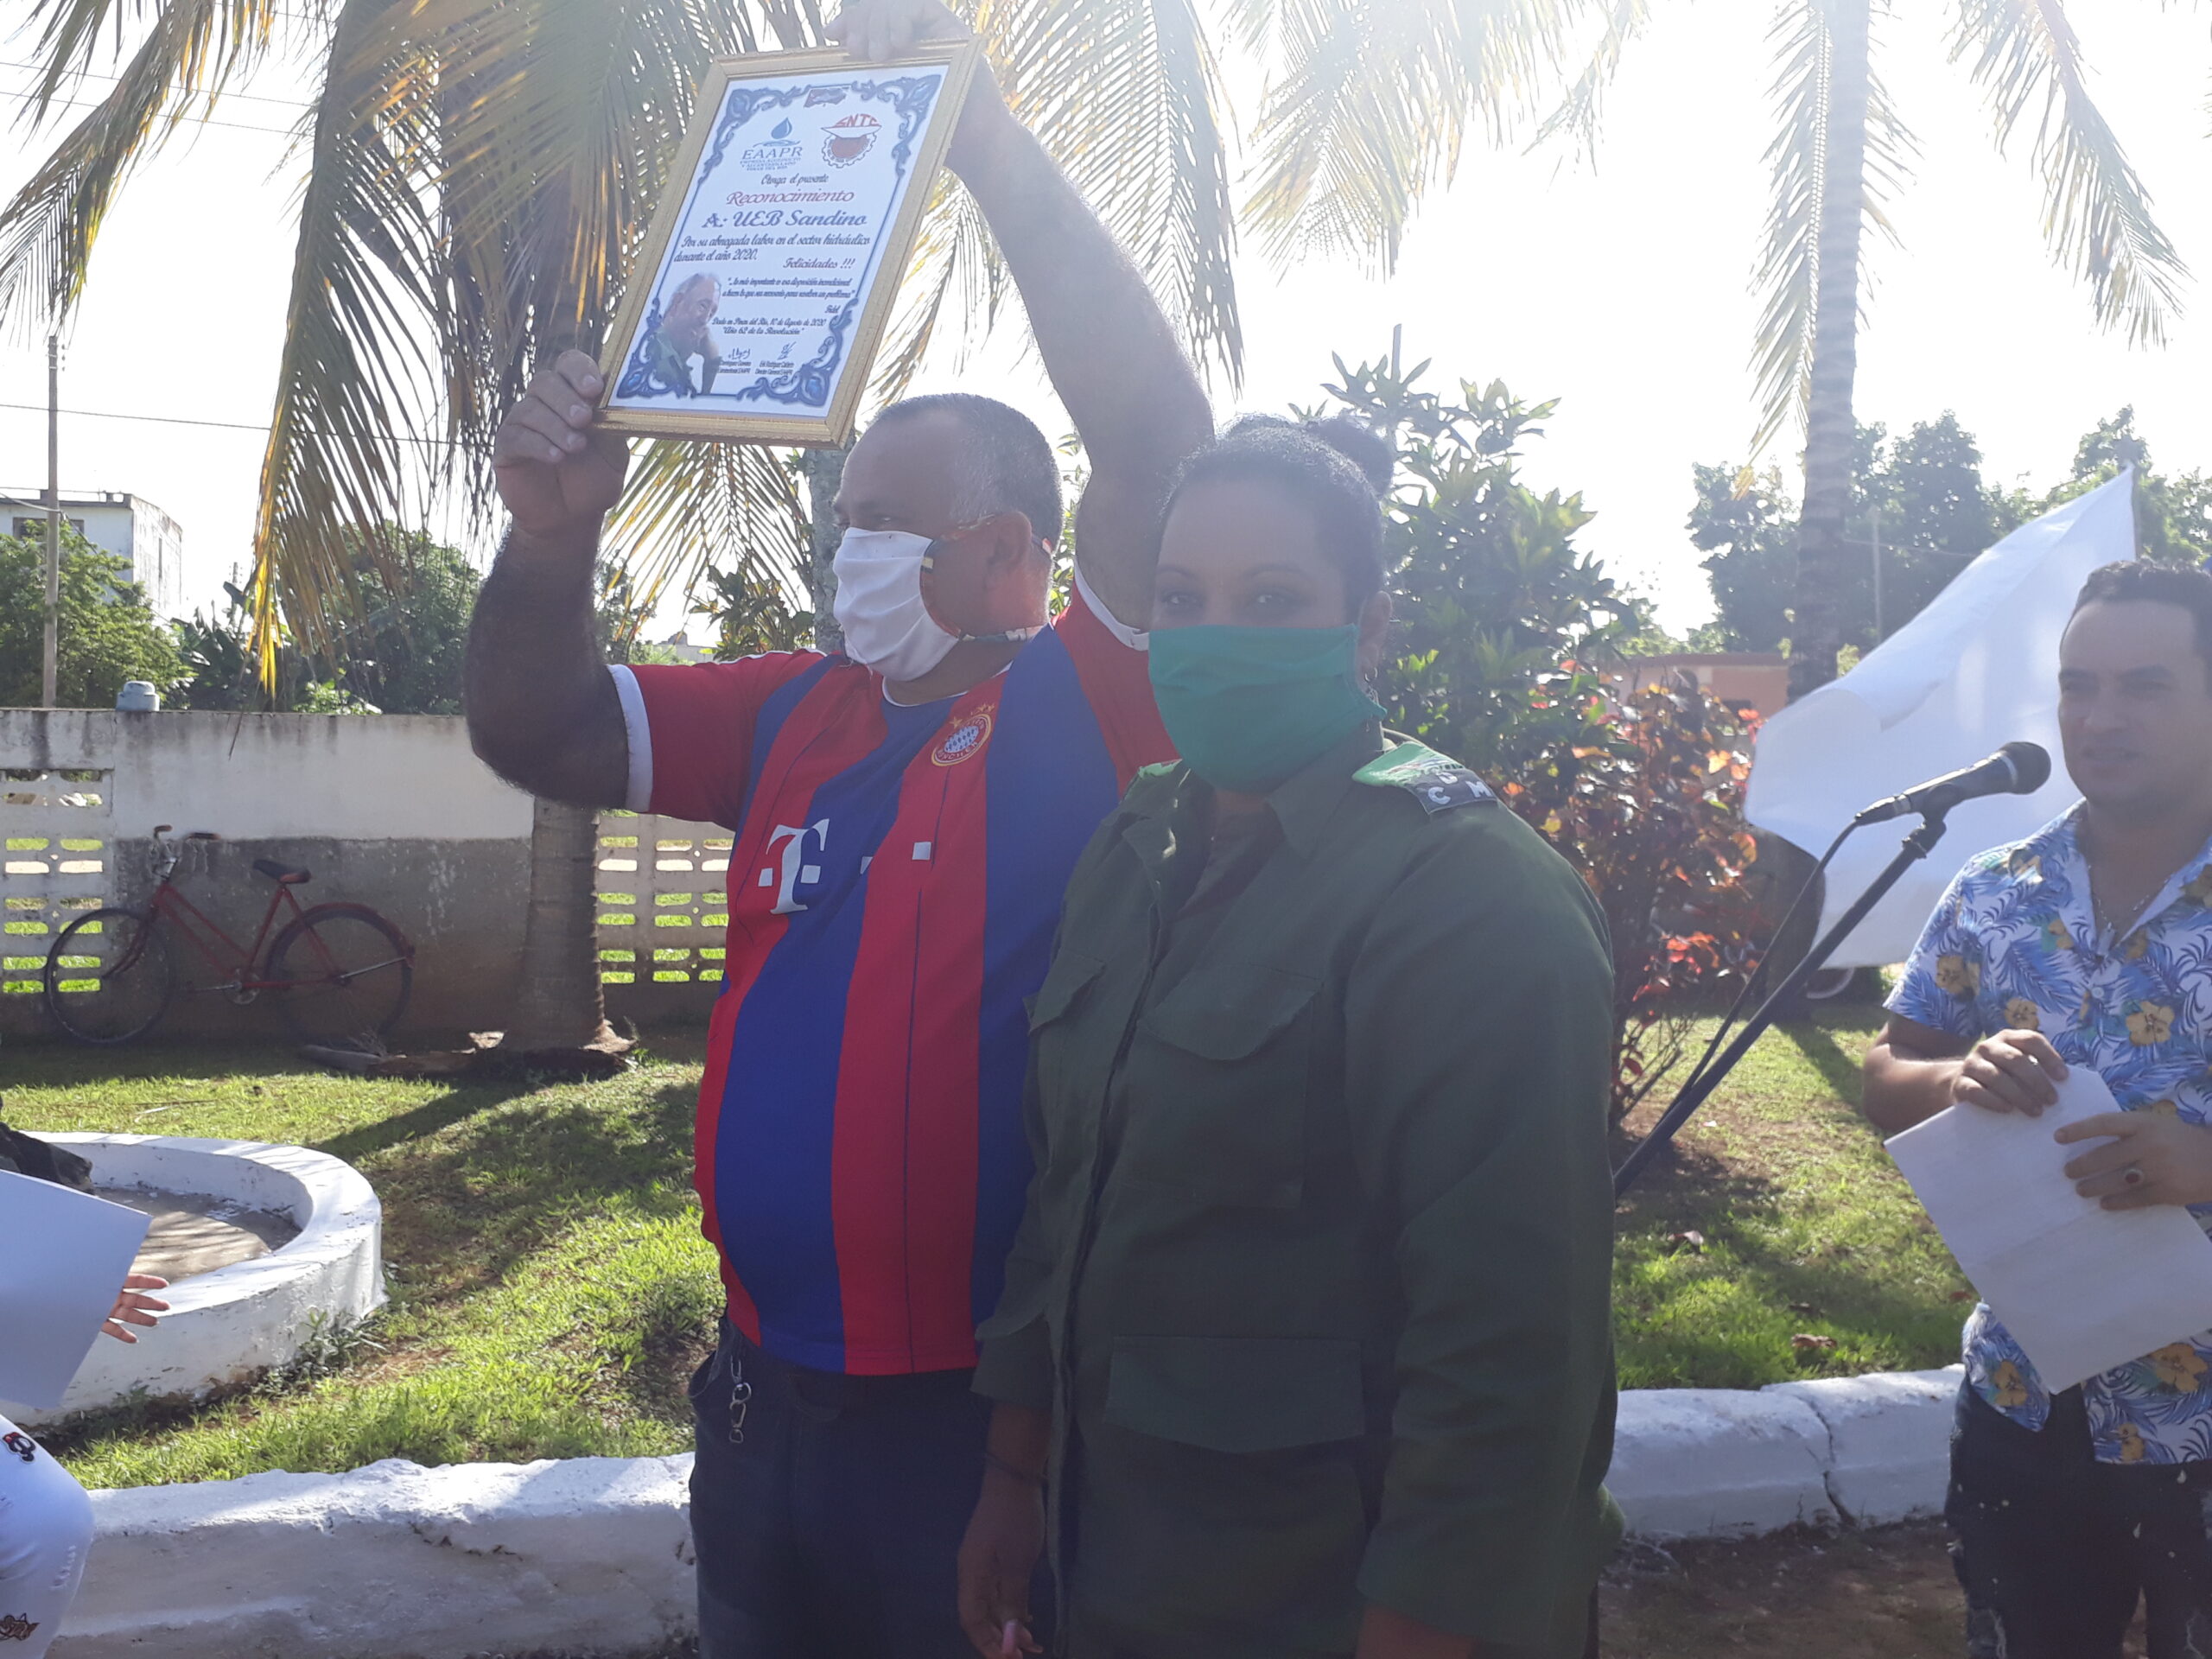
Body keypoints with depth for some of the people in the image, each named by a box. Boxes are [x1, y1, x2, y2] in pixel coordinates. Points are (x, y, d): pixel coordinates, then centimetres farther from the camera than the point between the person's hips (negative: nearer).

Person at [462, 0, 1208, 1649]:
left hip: (991, 1419, -5)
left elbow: (1158, 434, -24)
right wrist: (553, 537, -9)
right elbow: (541, 735, 9)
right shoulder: (795, 714, 5)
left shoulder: (1083, 714, -11)